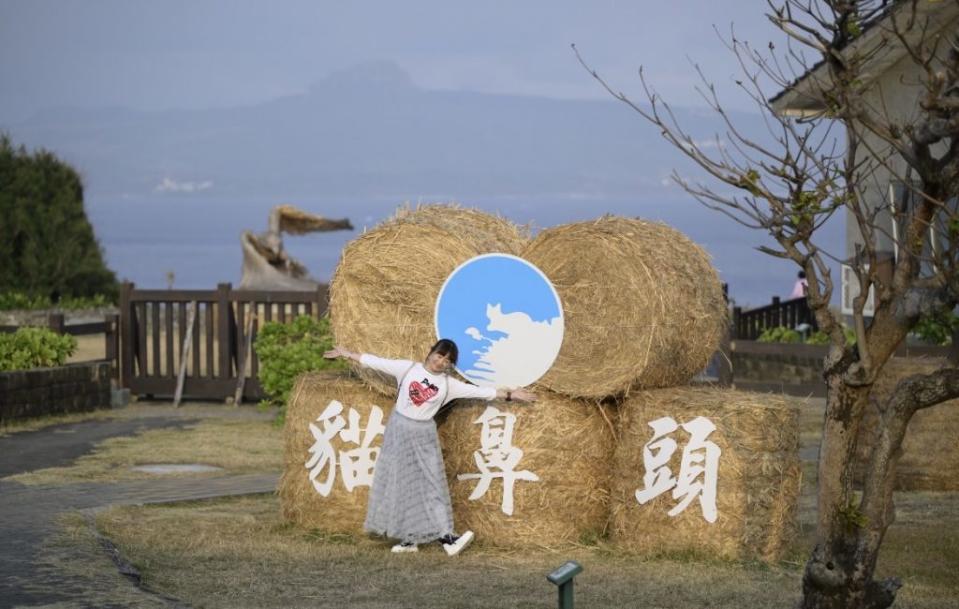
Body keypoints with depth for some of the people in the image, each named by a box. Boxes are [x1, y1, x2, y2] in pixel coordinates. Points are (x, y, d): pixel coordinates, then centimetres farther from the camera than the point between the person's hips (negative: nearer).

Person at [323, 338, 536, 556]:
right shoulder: (408, 368, -4)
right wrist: (346, 354, 2)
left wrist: (510, 394, 1)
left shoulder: (448, 384, -1)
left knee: (430, 483, -3)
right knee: (399, 483, 1)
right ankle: (409, 539, 6)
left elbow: (481, 392, 2)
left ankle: (446, 536, -7)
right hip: (399, 430, 0)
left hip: (423, 435, 0)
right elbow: (376, 362, 0)